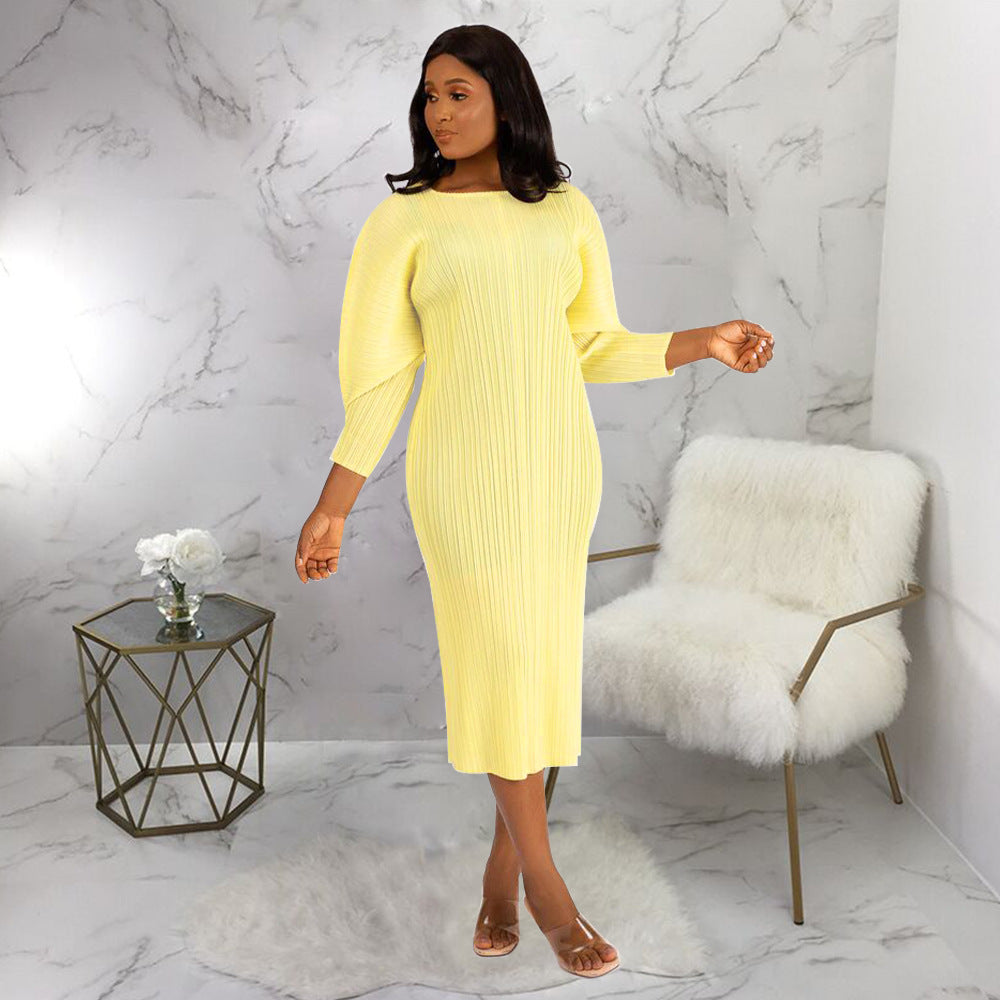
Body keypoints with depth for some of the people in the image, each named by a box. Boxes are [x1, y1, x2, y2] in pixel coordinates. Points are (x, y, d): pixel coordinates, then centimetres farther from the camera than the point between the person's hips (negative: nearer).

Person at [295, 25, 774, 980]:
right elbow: (378, 371, -2)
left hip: (559, 464, 3)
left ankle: (500, 875, 23)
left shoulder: (568, 211, 8)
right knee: (499, 660, -3)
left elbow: (596, 348, 10)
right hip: (464, 466, -3)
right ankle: (545, 882, 14)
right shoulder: (402, 219, -1)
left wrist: (706, 342, -3)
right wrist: (333, 505, -7)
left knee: (543, 662, 6)